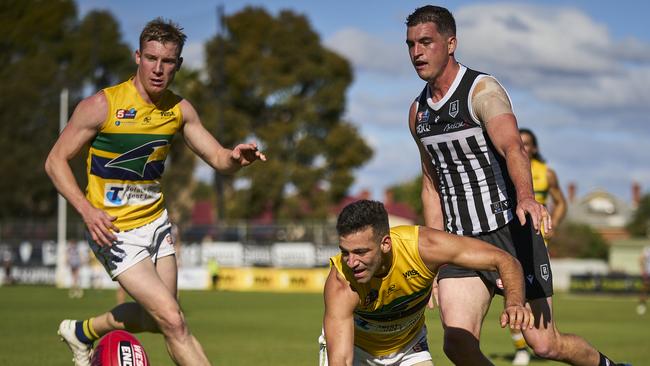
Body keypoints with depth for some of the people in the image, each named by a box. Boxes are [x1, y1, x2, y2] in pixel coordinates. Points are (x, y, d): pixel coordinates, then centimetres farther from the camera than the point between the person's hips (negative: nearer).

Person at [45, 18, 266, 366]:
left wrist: (236, 157, -20)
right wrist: (87, 210, -25)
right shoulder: (102, 105, -16)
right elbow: (56, 161, -11)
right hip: (113, 229, -7)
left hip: (156, 222, 7)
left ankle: (81, 331, 42)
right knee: (173, 322, -14)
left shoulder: (180, 109, 0)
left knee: (154, 317, 17)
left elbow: (218, 158, 5)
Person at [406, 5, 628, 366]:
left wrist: (526, 196, -51)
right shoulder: (418, 112, 9)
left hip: (511, 231, -5)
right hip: (461, 241, 5)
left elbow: (513, 148, -31)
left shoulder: (483, 90, -12)